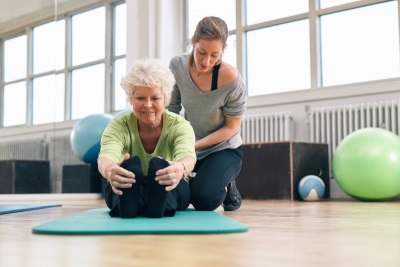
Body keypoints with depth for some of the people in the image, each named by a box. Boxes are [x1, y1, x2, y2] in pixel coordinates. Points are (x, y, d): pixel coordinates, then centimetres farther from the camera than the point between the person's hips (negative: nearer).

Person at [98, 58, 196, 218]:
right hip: (125, 190, 0)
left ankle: (158, 204, -59)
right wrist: (109, 170, -61)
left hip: (170, 192, 1)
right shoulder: (118, 126, -12)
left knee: (159, 167, -35)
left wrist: (180, 168, -62)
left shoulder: (179, 126, -13)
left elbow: (188, 156, -35)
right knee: (131, 164, -36)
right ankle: (127, 202, -62)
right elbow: (106, 156, -34)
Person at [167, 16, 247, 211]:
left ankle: (227, 185, 11)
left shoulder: (231, 78, -26)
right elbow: (171, 109, -4)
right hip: (189, 146, 4)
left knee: (203, 200, -24)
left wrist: (193, 145, -23)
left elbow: (231, 127, -16)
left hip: (223, 149, -3)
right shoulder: (177, 65, -15)